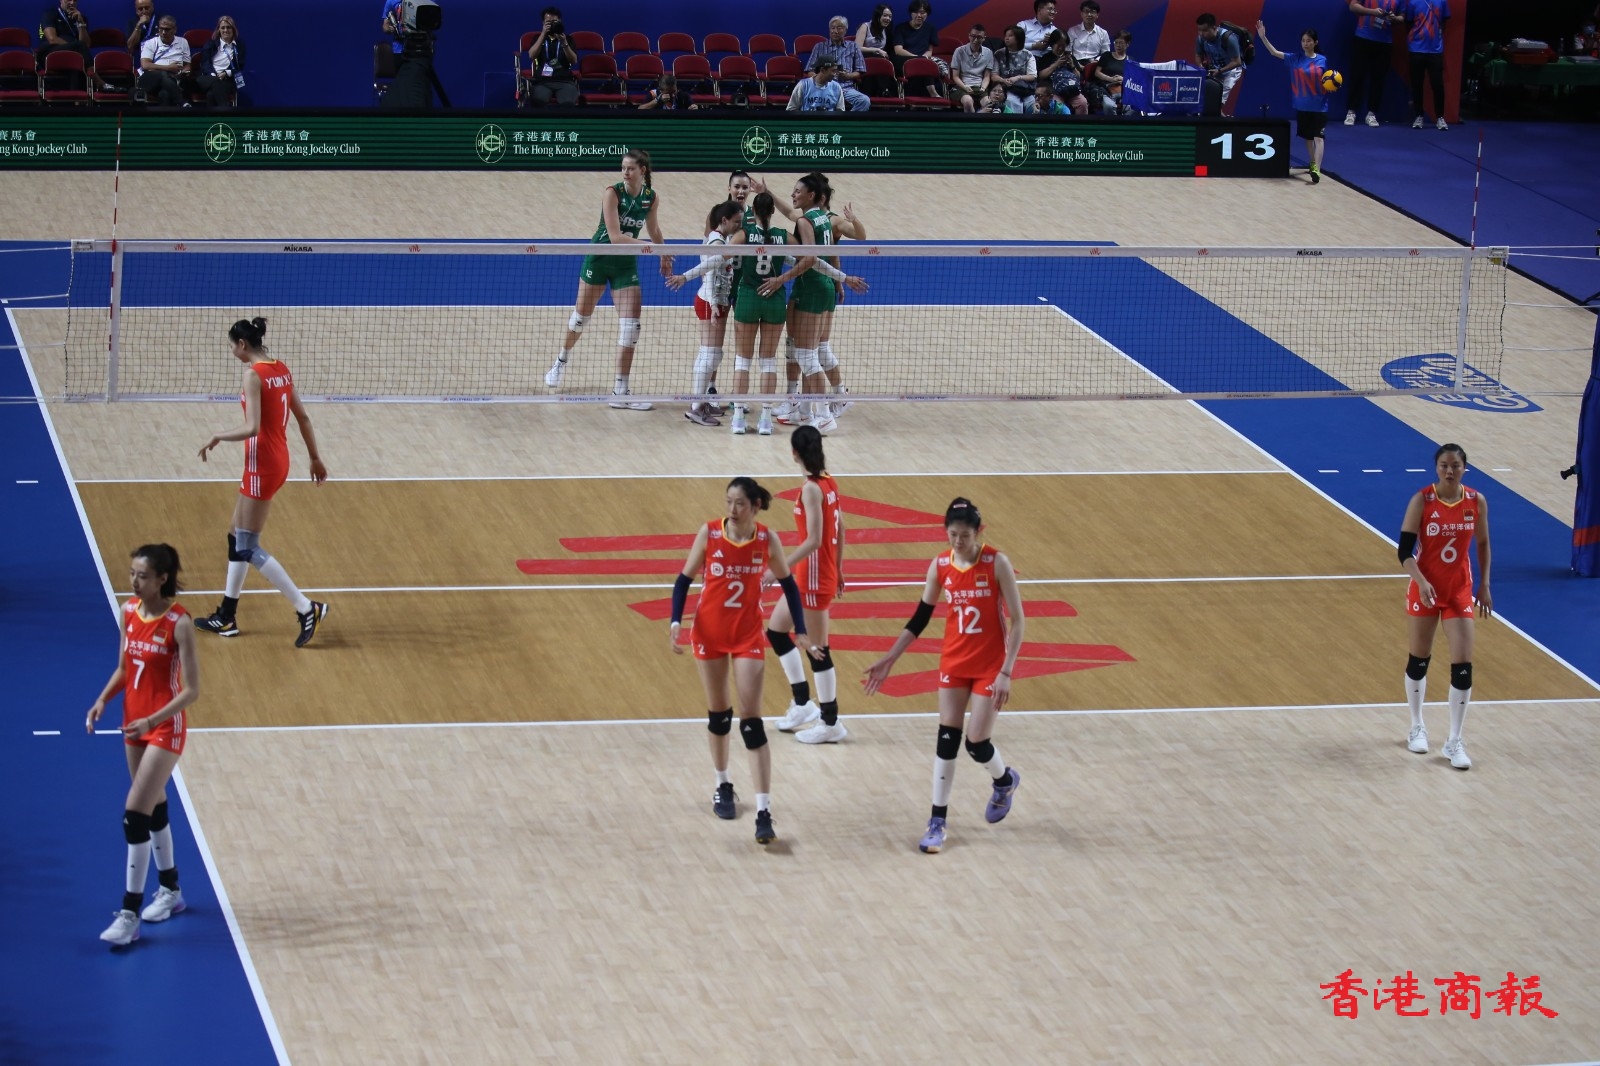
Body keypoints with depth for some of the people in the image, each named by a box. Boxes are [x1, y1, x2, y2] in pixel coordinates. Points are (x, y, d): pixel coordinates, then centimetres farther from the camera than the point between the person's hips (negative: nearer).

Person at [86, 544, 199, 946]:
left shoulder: (178, 623, -20)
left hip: (166, 728, -7)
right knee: (154, 808, 18)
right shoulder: (129, 611, 0)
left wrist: (152, 721, -29)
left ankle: (129, 914, -6)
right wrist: (103, 700, -5)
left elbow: (191, 690, -19)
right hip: (134, 723, 7)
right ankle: (170, 890, 35)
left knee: (135, 815, -11)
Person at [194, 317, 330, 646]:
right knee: (238, 538, 18)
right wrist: (315, 458, 22)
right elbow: (302, 417, 14)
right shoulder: (281, 369, 7)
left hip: (262, 464, -9)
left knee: (249, 548, -1)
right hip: (279, 459, 9)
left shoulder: (254, 374, -18)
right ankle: (227, 617, 24)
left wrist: (218, 437, -10)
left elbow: (252, 428, -25)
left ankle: (307, 609, -4)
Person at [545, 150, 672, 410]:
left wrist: (664, 256, 26)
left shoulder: (652, 197, -6)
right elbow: (615, 236, -27)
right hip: (599, 260, -3)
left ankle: (620, 392, -4)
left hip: (626, 264, 3)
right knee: (581, 315, 13)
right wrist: (651, 246, -33)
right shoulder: (612, 193, -20)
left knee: (630, 326, -8)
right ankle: (561, 362, 42)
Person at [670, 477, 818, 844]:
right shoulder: (709, 533, -10)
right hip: (710, 631, 1)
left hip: (748, 635, -1)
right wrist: (676, 623, -14)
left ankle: (764, 813, -12)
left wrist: (800, 630, 4)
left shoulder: (767, 540, -9)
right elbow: (684, 579, -2)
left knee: (751, 720, -8)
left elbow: (788, 583, 7)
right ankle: (722, 786, 37)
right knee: (718, 712, 14)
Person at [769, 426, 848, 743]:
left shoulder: (812, 488, -20)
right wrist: (838, 570, 22)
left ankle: (831, 725, 10)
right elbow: (840, 532, 12)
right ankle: (803, 704, 25)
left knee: (818, 649, 0)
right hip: (814, 575, 9)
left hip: (814, 578, -9)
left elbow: (813, 540, -26)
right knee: (776, 630, 19)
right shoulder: (829, 483, 5)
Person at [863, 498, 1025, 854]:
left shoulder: (996, 563, -16)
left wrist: (1006, 673, -19)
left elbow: (1017, 620, -13)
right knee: (946, 740, 2)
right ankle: (937, 822, 10)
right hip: (954, 662, 3)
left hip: (989, 664, -3)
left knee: (976, 744, -2)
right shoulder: (940, 566, -5)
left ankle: (1005, 781, 32)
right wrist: (889, 660, 2)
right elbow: (920, 618, 5)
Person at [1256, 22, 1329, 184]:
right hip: (1302, 105, 2)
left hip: (1319, 106, -2)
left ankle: (1317, 169, -19)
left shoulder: (1322, 60, -2)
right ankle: (1313, 164, 31)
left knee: (1318, 137, -10)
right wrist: (1263, 37, -19)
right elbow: (1275, 52, -8)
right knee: (1307, 137, 13)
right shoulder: (1296, 59, -2)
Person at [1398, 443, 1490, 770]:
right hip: (1425, 589, -2)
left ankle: (1454, 742, 6)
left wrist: (1484, 586, 8)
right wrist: (1421, 582, -27)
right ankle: (1417, 727, 33)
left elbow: (1483, 544, 10)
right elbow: (1405, 551, -13)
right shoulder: (1422, 501, -14)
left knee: (1463, 666, -4)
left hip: (1460, 591, 2)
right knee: (1418, 659, 11)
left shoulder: (1477, 502, -5)